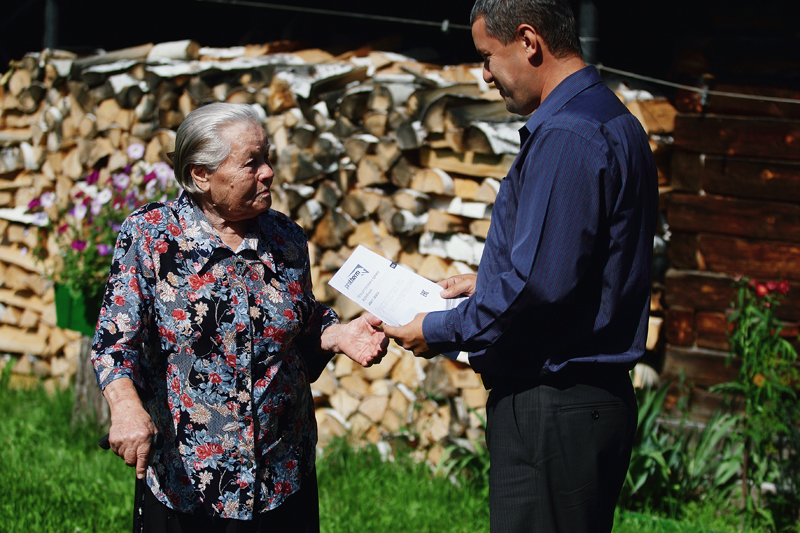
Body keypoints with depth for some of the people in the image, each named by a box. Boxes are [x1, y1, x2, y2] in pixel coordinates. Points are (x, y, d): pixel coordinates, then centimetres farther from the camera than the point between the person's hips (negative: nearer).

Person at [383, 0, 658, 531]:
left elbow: (538, 285, -24)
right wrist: (487, 284, 25)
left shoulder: (564, 139, -19)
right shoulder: (613, 124, 15)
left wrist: (439, 331, -11)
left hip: (552, 414, -11)